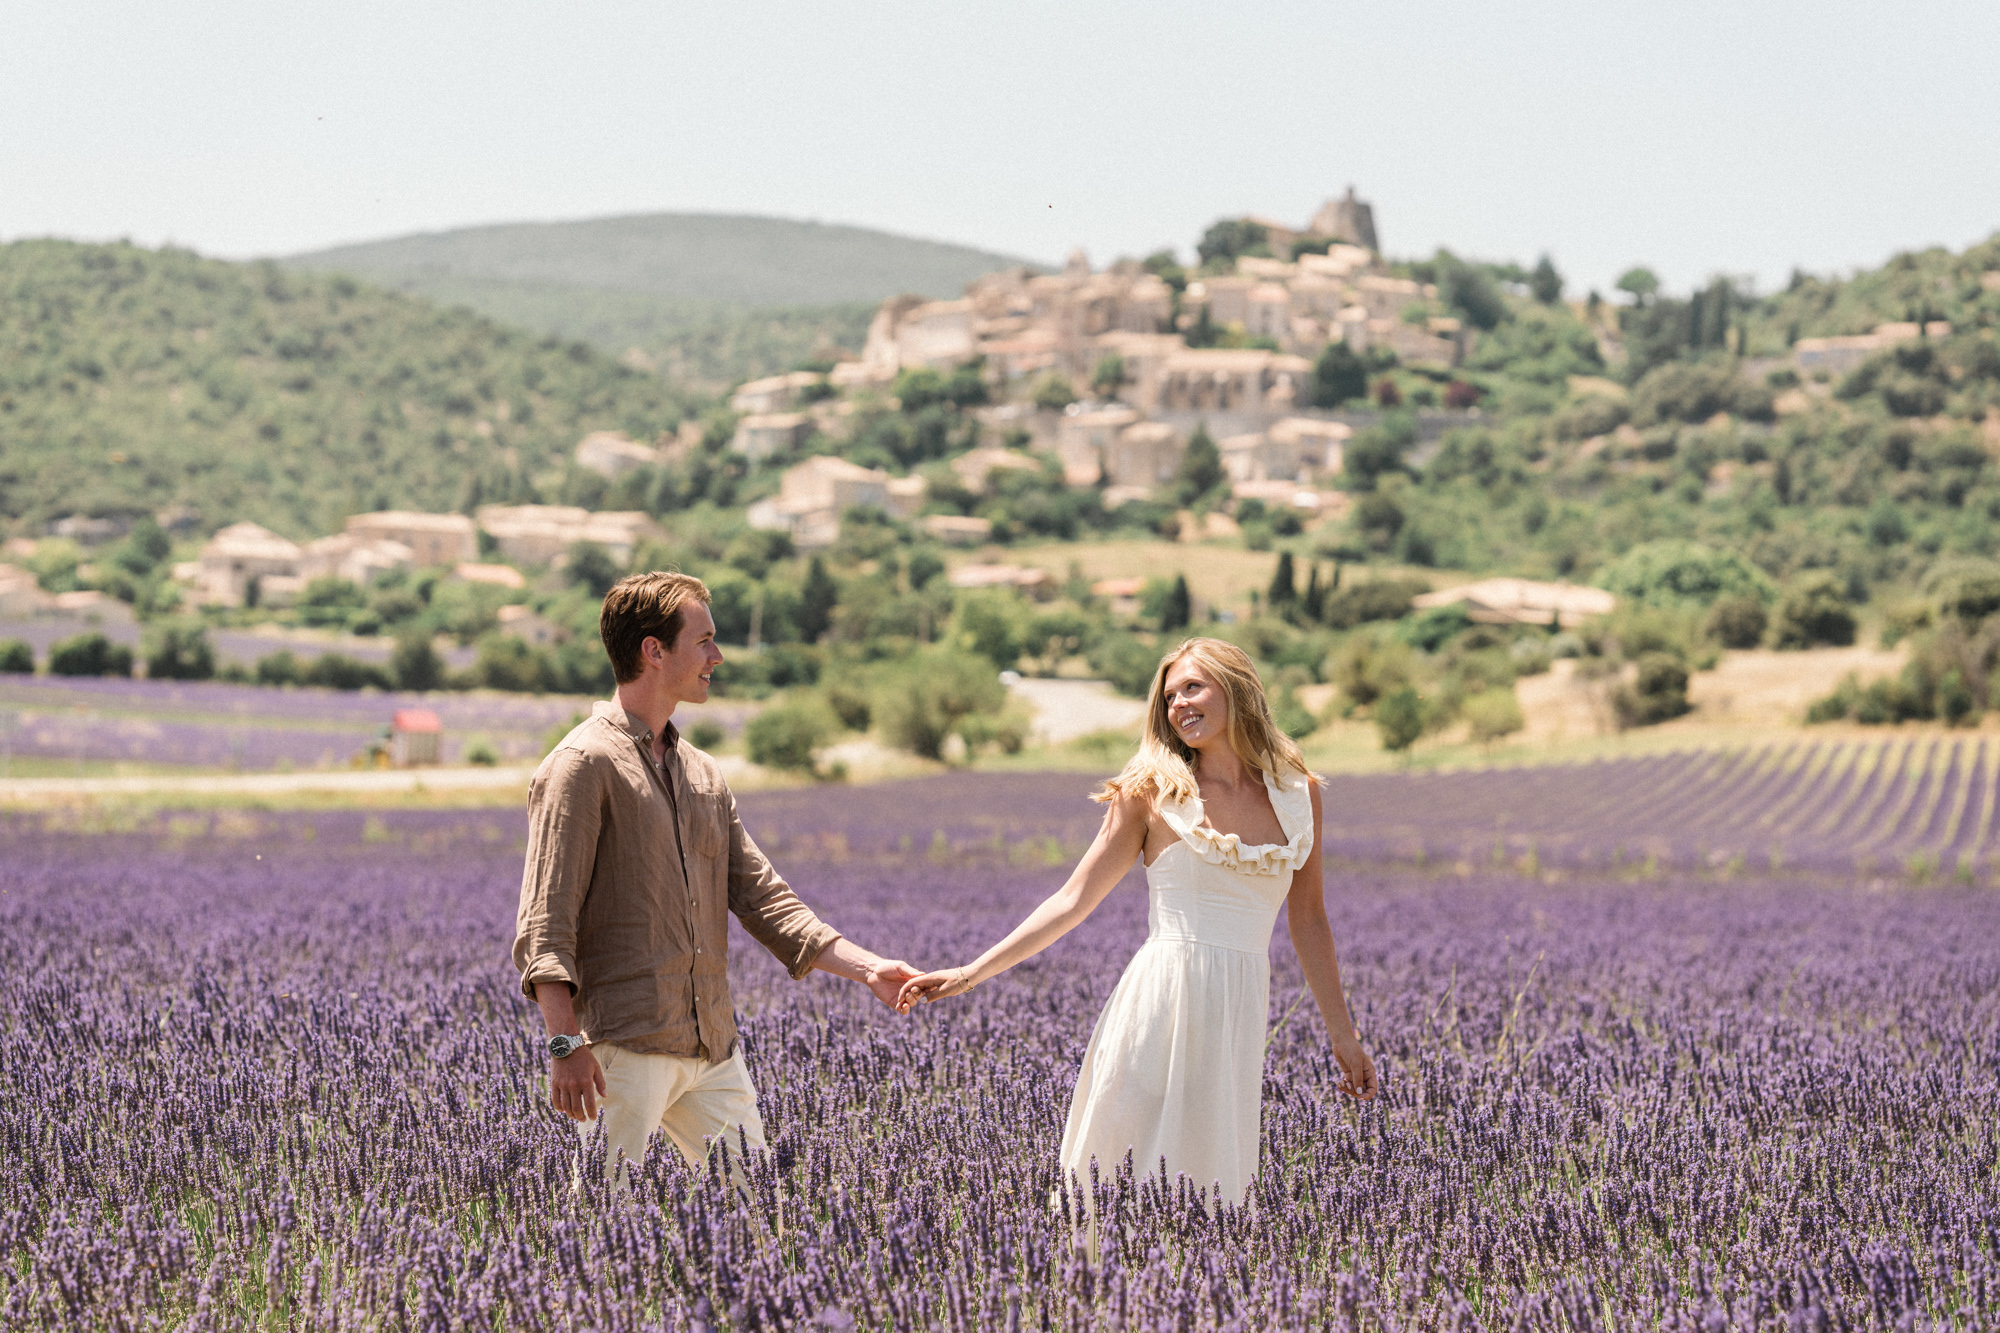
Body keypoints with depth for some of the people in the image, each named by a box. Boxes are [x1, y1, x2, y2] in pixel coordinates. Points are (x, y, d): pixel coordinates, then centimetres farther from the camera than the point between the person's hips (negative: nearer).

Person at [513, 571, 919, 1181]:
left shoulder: (702, 774, 18)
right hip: (623, 1045, -8)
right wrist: (566, 1044, -21)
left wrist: (867, 968, 8)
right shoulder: (584, 765, -8)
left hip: (713, 1046, 8)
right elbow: (546, 921, -12)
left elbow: (763, 899, 18)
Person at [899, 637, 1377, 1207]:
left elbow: (1308, 921, 17)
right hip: (1161, 999, -2)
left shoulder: (1299, 794, 10)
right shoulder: (1152, 792, 4)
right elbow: (1073, 901, 5)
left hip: (1240, 1011, 3)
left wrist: (1344, 1036, 17)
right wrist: (971, 973, -1)